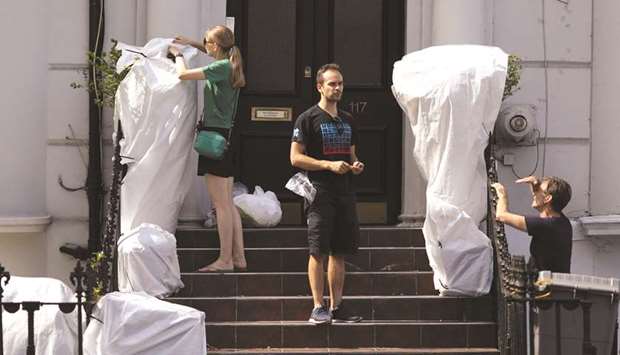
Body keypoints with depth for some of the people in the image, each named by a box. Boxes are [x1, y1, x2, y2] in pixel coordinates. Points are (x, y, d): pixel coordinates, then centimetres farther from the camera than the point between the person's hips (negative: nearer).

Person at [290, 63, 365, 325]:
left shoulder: (347, 120, 18)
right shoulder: (308, 119, -2)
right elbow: (296, 158, -8)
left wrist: (355, 165, 4)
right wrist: (329, 165, -16)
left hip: (344, 193, 6)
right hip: (320, 192, -6)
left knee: (339, 252, 8)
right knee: (318, 252, -6)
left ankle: (336, 307, 13)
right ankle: (318, 308, -4)